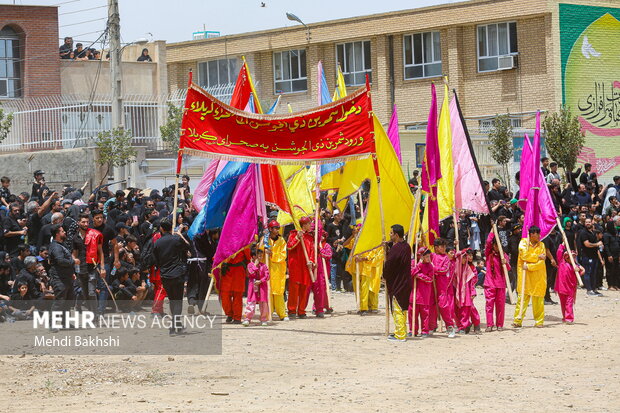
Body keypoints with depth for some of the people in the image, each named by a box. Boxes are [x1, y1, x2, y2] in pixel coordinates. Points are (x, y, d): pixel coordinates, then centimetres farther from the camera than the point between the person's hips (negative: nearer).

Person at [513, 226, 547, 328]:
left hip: (538, 277, 2)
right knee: (522, 297, -5)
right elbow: (524, 255, -14)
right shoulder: (523, 242, 2)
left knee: (538, 299, 2)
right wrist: (538, 256, -8)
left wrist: (529, 267, -13)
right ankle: (518, 321, -2)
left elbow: (541, 263, -2)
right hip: (525, 276, -2)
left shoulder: (541, 245, 8)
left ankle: (539, 322, 9)